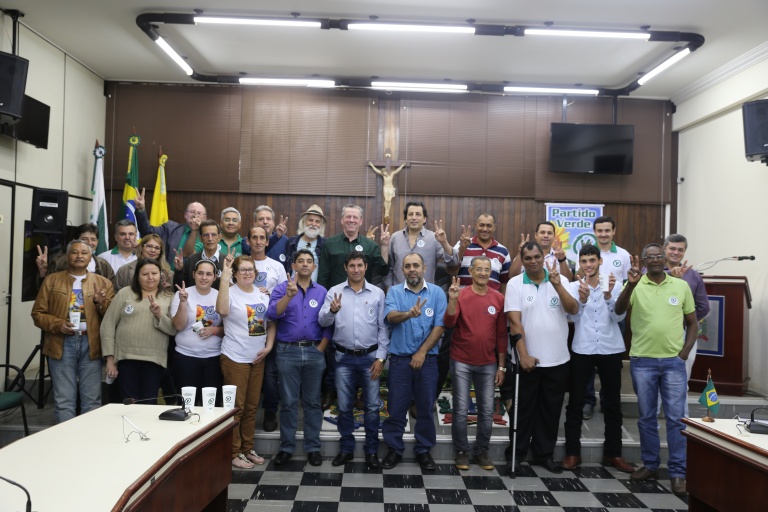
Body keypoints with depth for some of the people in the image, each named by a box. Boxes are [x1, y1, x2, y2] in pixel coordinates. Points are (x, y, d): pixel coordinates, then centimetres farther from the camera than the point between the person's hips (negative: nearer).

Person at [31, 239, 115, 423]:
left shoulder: (103, 282, 8)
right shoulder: (52, 280, 8)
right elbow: (38, 313, 5)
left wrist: (101, 302, -16)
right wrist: (58, 324, -12)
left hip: (91, 344, 0)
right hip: (62, 344, 0)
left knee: (92, 400, 6)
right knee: (64, 400, 5)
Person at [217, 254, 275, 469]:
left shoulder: (262, 294, 7)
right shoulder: (231, 292, -10)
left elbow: (271, 323, 13)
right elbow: (222, 310, -33)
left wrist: (269, 346, -1)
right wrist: (224, 278, -32)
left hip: (258, 358, 6)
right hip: (235, 358, -5)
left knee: (252, 406, 14)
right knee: (237, 406, 2)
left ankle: (247, 448, 28)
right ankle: (234, 452, 15)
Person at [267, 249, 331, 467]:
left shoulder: (322, 292, 7)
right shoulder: (281, 288, 1)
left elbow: (328, 324, 7)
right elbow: (272, 314, -15)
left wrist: (321, 348, -2)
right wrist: (289, 295, -28)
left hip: (314, 352, 2)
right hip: (288, 351, -1)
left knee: (312, 401, 8)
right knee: (288, 402, 5)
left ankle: (313, 447, 17)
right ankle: (286, 447, 17)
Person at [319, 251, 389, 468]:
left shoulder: (378, 293, 0)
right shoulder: (335, 292, 0)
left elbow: (383, 327, 1)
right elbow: (323, 322, -7)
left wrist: (380, 357, -3)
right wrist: (332, 310, -29)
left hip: (370, 357, 0)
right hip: (344, 357, 0)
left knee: (372, 406, 6)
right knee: (344, 406, 9)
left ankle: (371, 451, 20)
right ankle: (346, 449, 25)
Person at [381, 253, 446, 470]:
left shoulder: (437, 293, 1)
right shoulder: (394, 292, 1)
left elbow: (439, 326, -5)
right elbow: (391, 317, -17)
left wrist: (422, 352, -10)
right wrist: (409, 314, -37)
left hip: (427, 359, 0)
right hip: (399, 359, 0)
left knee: (425, 407, 10)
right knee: (396, 408, 7)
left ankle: (424, 450, 25)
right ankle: (394, 449, 23)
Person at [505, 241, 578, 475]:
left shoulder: (560, 280, 2)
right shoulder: (515, 284, -6)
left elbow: (573, 309, -11)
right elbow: (515, 322, -10)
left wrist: (557, 285, -23)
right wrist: (524, 355, -15)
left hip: (557, 359, 3)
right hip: (527, 359, -2)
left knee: (551, 409, 13)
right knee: (524, 409, 7)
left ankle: (544, 454, 28)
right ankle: (516, 455, 20)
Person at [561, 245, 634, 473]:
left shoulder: (615, 285, 1)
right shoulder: (574, 286, 0)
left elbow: (619, 317, -8)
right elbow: (574, 317, -10)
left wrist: (608, 294, -23)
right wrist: (582, 299, -28)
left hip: (611, 350, 1)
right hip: (582, 350, -1)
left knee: (613, 404, 10)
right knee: (575, 403, 4)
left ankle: (613, 453, 23)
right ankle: (572, 452, 15)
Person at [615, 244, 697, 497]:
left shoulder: (681, 286, 3)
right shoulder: (635, 285, -1)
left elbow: (692, 323, 10)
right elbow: (618, 310, -17)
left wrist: (684, 353, 0)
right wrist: (631, 284, -31)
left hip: (673, 362, 0)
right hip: (642, 361, 0)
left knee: (676, 418, 3)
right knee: (646, 417, 10)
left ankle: (678, 472, 13)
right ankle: (650, 464, 24)